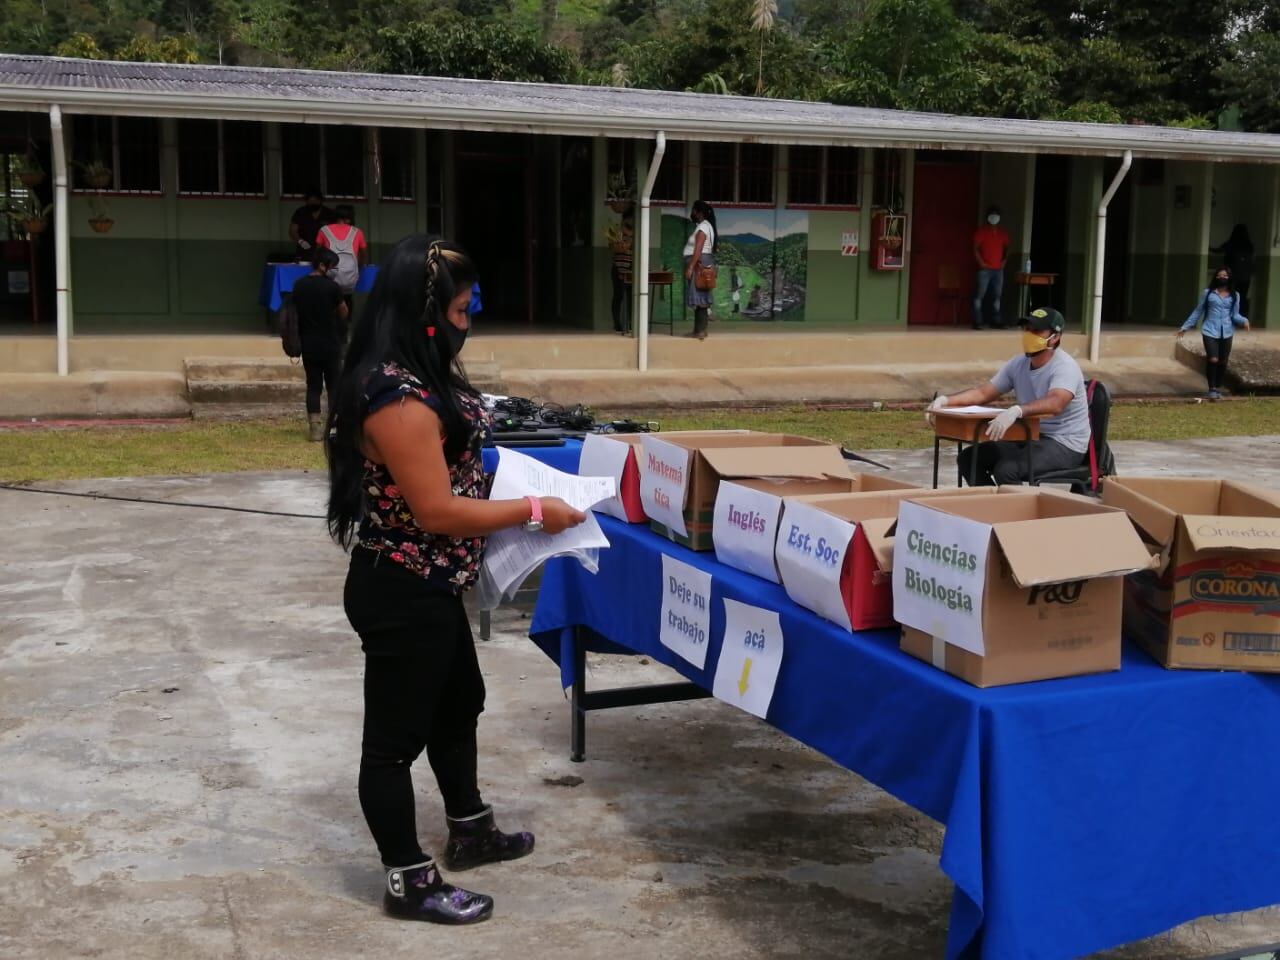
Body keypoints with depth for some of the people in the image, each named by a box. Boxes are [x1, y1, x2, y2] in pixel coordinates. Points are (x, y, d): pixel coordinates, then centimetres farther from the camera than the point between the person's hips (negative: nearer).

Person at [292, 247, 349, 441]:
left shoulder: (299, 285, 3)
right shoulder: (330, 286, -12)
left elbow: (296, 311, 12)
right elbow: (343, 313, -1)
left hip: (308, 344, 4)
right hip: (330, 344, -4)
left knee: (313, 385, 7)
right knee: (334, 386, 4)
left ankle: (316, 428, 3)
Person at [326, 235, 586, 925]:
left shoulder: (412, 376, 5)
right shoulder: (399, 395, -27)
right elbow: (436, 511, -26)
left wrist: (502, 486, 7)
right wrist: (532, 512, -17)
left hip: (428, 587, 11)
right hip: (401, 594, -11)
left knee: (459, 702, 26)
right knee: (398, 732, 5)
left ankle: (469, 832, 45)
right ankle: (408, 881, 22)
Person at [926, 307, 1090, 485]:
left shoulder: (1064, 367, -19)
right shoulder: (1019, 364, 5)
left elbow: (1055, 404, -39)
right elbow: (984, 393, 8)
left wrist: (1016, 411, -56)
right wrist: (946, 400, -9)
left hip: (1065, 445, -8)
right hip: (1029, 438, 8)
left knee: (1006, 469, -30)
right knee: (969, 458, -3)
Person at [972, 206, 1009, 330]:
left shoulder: (1003, 232, 12)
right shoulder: (981, 231, -3)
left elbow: (1006, 248, 20)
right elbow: (975, 248, -7)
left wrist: (1004, 260, 5)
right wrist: (981, 262, -13)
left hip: (999, 269, 5)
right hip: (984, 269, -5)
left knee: (997, 295, 7)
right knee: (979, 295, -8)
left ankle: (996, 321, 13)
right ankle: (977, 322, -9)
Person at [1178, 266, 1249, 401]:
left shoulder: (1235, 295, 7)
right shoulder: (1208, 293, 2)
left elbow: (1235, 315, 7)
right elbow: (1198, 311, 10)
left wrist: (1244, 321, -14)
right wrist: (1185, 327, 11)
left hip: (1226, 333, 2)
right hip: (1210, 331, -2)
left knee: (1223, 362, 6)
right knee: (1213, 360, -16)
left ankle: (1218, 389, 22)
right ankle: (1212, 389, -2)